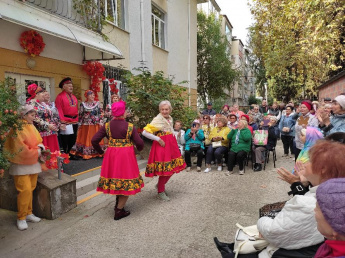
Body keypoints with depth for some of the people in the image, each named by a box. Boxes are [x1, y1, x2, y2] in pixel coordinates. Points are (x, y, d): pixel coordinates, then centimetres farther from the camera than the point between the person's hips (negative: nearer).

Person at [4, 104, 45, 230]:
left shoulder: (32, 127, 8)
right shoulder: (17, 129, -15)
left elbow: (39, 140, 17)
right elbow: (20, 148, -18)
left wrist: (40, 147, -4)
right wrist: (35, 152, -10)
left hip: (33, 163, 7)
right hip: (21, 165, -7)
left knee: (31, 189, 11)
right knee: (25, 190, -8)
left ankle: (28, 213, 23)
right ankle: (21, 218, 7)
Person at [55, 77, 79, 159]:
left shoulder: (73, 96, 17)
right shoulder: (60, 96, -6)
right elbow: (59, 109, -11)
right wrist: (62, 120, -18)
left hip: (74, 121, 7)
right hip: (66, 121, -7)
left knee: (73, 139, 13)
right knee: (65, 139, 1)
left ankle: (69, 153, 28)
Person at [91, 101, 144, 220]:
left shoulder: (107, 126, -2)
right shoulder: (130, 127, -12)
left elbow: (94, 140, -4)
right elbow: (140, 143, -15)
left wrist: (101, 151, 11)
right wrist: (139, 149, 8)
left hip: (111, 156, 5)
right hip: (126, 156, -4)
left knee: (114, 178, 23)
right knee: (126, 181, 8)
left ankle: (118, 203, 39)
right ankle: (119, 210, 13)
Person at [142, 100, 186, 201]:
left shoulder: (170, 119, 10)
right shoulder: (157, 120, -12)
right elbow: (145, 132, -18)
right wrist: (158, 139, -17)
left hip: (171, 145, 8)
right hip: (162, 145, -8)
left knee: (173, 168, 11)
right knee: (164, 169, -4)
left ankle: (160, 185, 32)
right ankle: (161, 192, 16)